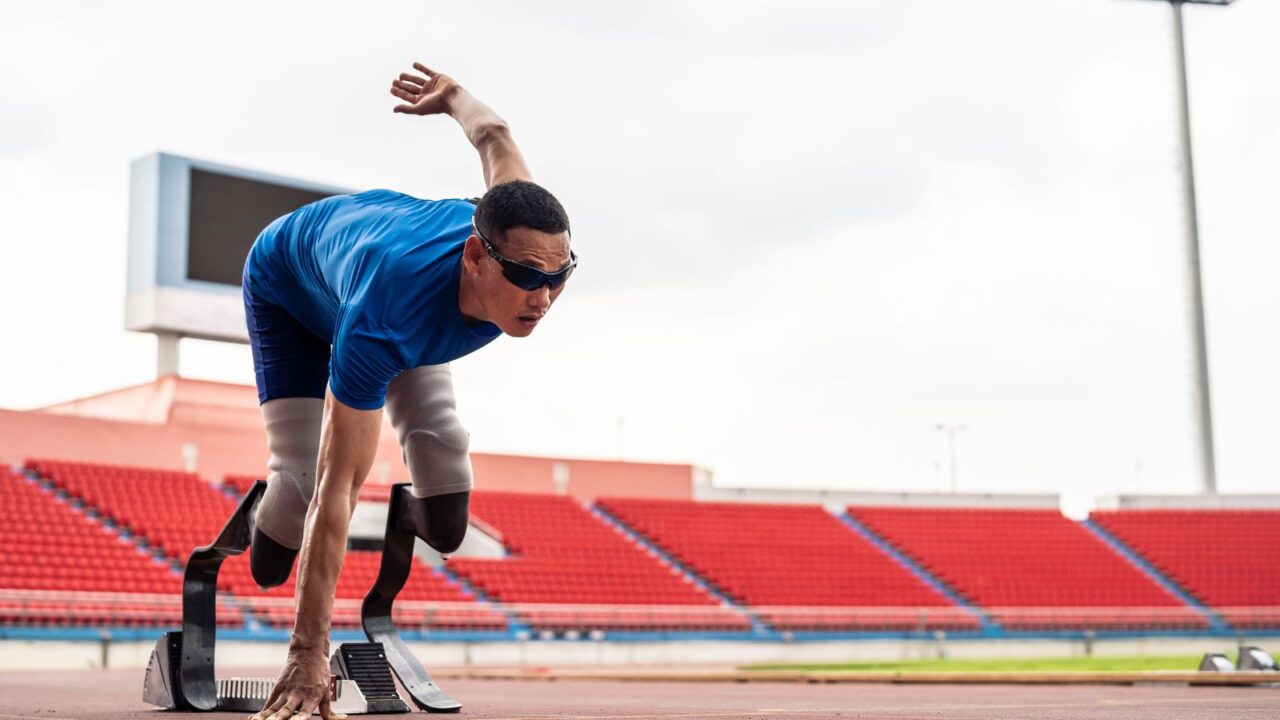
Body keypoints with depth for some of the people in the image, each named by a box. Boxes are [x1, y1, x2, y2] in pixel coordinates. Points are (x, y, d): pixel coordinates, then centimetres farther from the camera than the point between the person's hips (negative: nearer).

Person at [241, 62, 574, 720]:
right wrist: (310, 653, -50)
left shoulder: (527, 241, -37)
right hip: (290, 288, -4)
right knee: (305, 479, -18)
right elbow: (338, 486, -49)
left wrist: (452, 95, 9)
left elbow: (494, 137, -16)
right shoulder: (383, 322, -50)